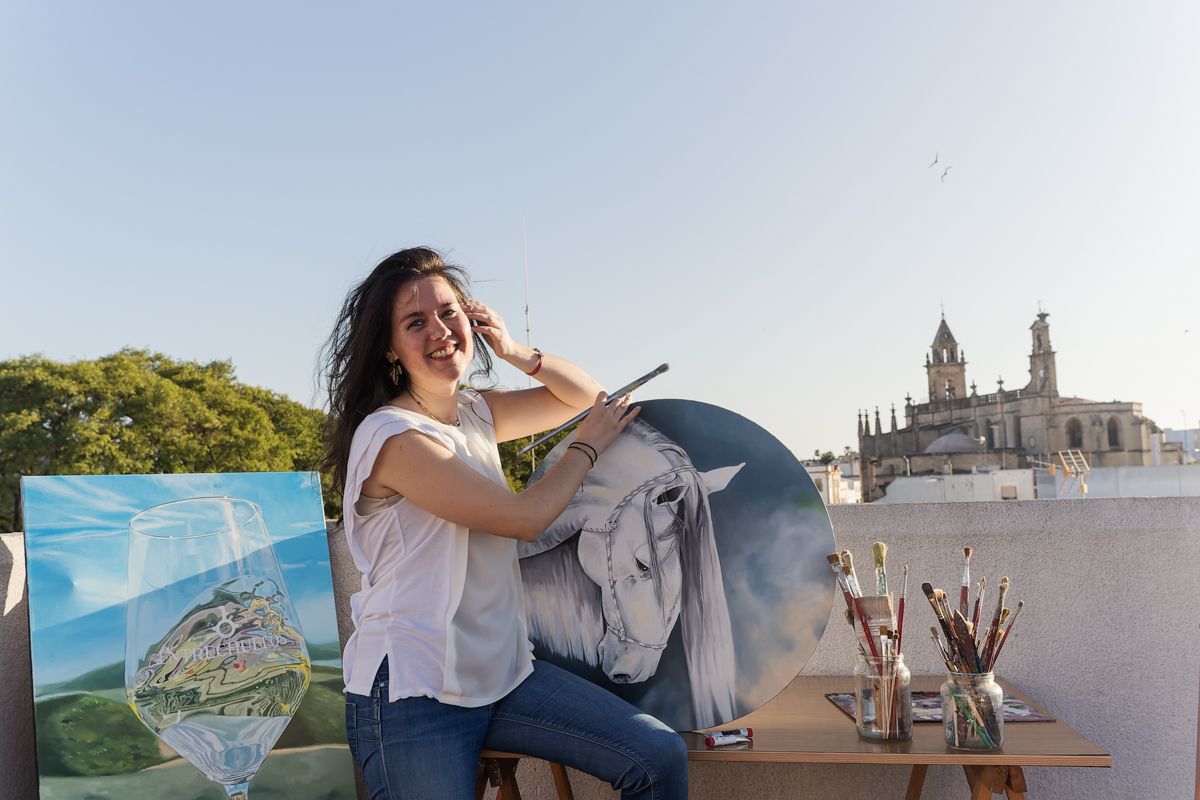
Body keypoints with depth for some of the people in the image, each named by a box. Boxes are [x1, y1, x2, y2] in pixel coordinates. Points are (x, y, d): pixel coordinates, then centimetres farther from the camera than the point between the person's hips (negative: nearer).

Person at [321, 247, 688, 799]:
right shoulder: (390, 435, -16)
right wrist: (588, 445, -1)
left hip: (502, 670, 8)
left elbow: (586, 396, 17)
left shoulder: (475, 413, 9)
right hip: (414, 691, -7)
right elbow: (525, 517, -18)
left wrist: (516, 353, -1)